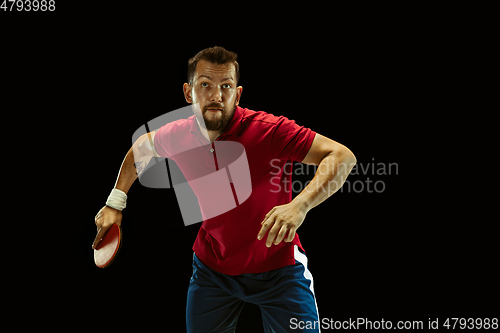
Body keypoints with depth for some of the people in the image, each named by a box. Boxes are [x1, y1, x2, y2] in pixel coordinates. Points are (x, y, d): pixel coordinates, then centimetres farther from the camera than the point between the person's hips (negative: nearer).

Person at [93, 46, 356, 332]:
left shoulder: (269, 130, -26)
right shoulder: (177, 136, -10)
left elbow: (343, 156, -32)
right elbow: (141, 147, 14)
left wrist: (299, 206, -46)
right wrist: (115, 203, 10)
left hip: (277, 267, -3)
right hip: (212, 266, 3)